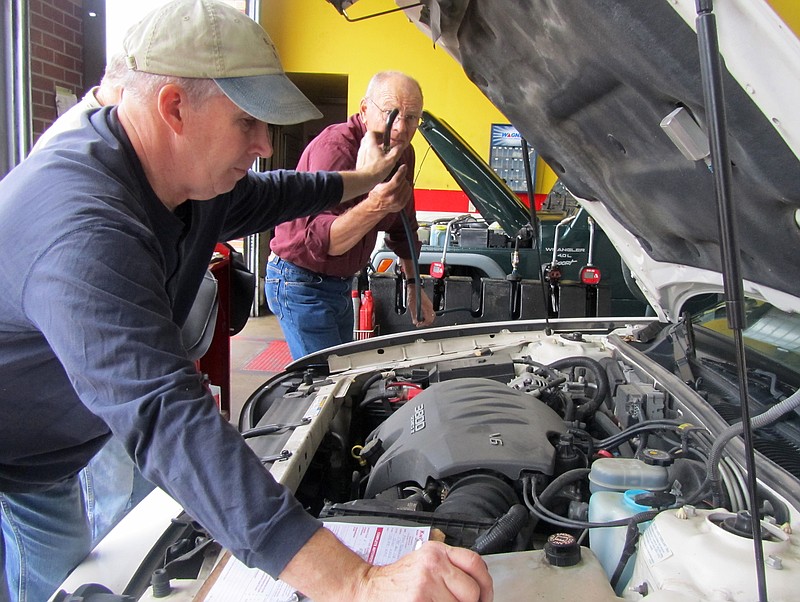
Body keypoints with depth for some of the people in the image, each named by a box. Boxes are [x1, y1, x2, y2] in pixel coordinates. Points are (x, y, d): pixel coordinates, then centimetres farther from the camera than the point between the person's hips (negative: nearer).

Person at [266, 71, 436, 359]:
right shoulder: (334, 148, -26)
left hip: (340, 282, 9)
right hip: (301, 283, -8)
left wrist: (413, 284, 16)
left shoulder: (403, 153, 1)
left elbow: (403, 227, 15)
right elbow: (319, 241, -38)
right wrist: (374, 207, -52)